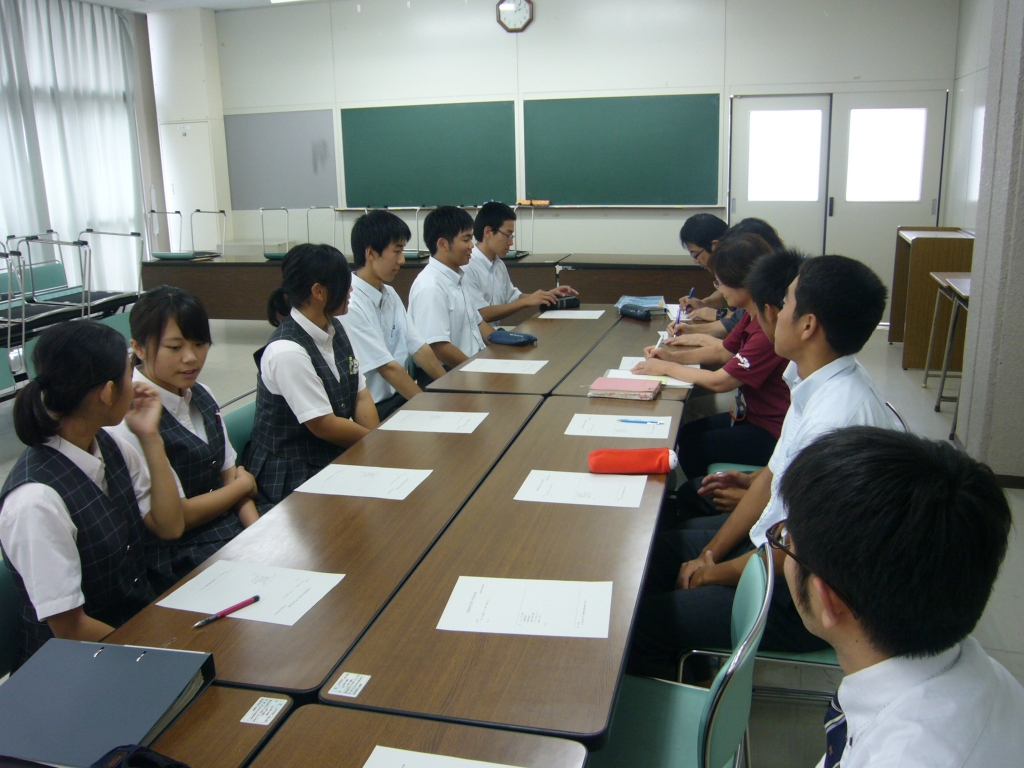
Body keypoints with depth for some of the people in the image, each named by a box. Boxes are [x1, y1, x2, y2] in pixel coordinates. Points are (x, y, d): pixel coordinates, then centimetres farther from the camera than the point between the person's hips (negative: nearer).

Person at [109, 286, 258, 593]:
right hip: (178, 562, -7)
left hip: (232, 530, 7)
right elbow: (176, 516, -14)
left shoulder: (201, 396, 6)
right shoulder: (131, 421, -18)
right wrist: (243, 484, 0)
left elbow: (229, 472, 8)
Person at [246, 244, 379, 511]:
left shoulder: (335, 330, 3)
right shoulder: (287, 351, -22)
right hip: (289, 477, -7)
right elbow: (324, 426, -19)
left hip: (334, 458, 7)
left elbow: (361, 395, 3)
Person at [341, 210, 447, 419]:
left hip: (399, 396, 8)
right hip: (373, 410, -8)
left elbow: (418, 348, 5)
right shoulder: (350, 305, -20)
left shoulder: (389, 294, 6)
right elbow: (387, 367, -19)